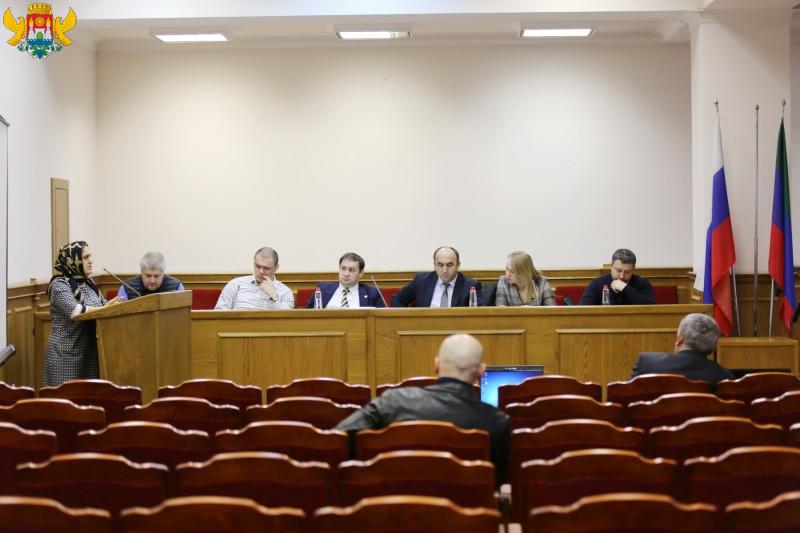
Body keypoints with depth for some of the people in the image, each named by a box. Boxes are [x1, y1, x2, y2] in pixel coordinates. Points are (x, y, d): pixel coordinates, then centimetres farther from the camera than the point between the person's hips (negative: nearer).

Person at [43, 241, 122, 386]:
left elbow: (103, 305, 12)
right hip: (66, 353, -7)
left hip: (89, 351, 7)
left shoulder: (88, 283, 13)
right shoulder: (59, 284, -10)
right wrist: (104, 309, -20)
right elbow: (75, 311, -24)